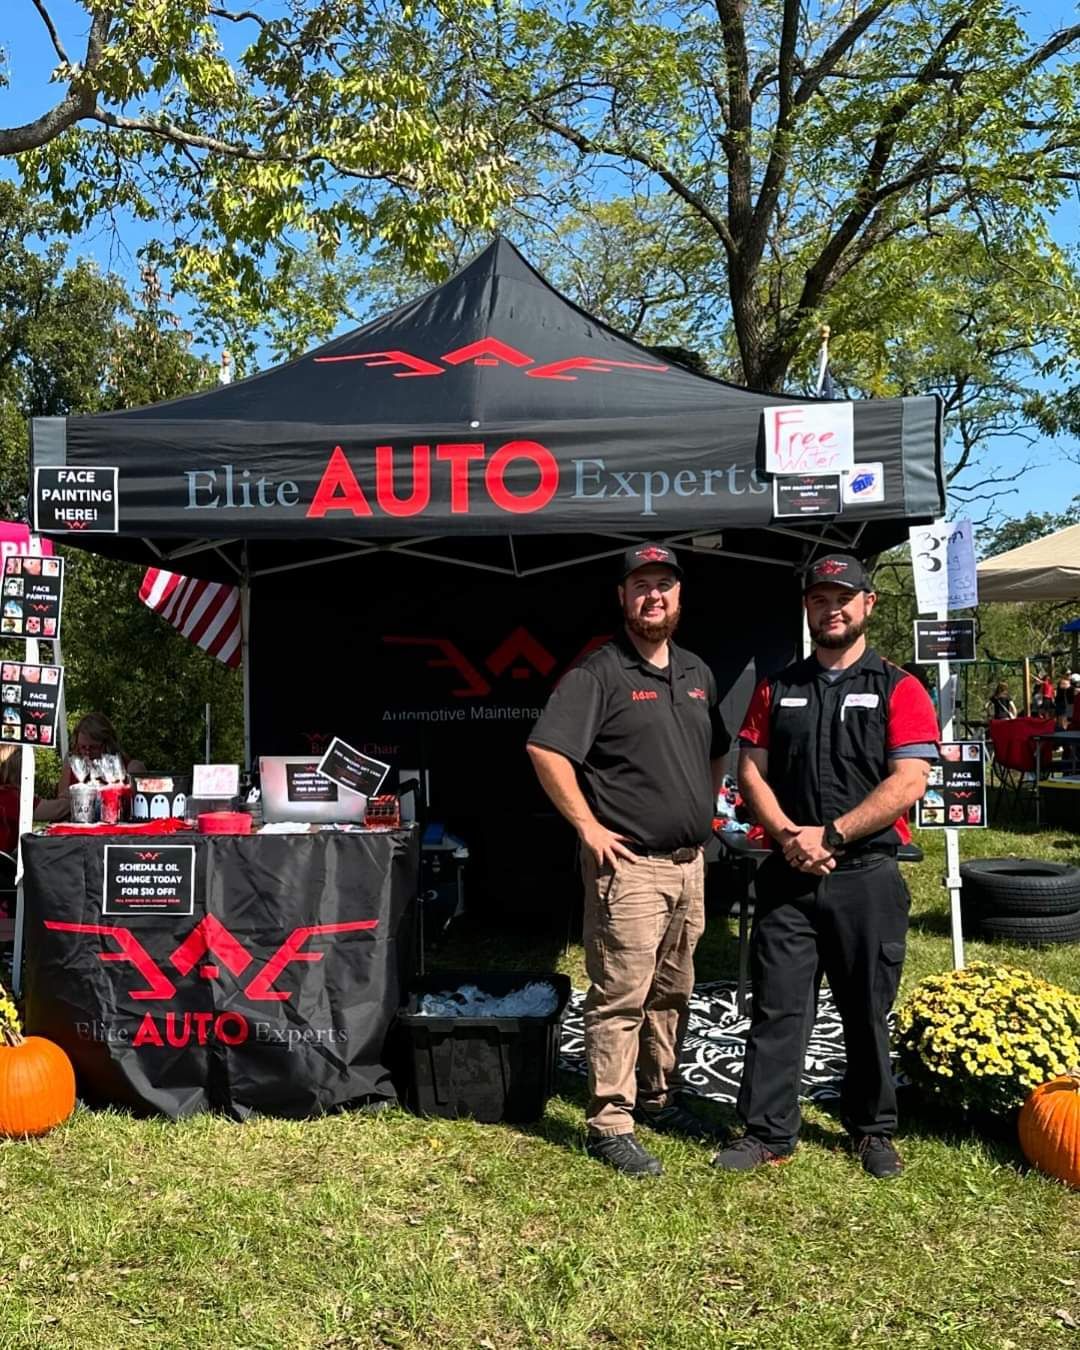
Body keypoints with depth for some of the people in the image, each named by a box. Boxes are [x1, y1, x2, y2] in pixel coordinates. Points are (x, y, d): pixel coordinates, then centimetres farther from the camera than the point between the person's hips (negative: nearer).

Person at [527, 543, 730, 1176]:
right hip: (630, 864, -7)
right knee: (620, 999, -3)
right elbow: (546, 750, -19)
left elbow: (717, 753, 27)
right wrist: (588, 826, -17)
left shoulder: (697, 672, 14)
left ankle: (659, 1097, 33)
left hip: (690, 862, 8)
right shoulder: (600, 674, -10)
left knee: (673, 993, 18)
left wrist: (706, 812, 15)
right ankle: (610, 1125, 7)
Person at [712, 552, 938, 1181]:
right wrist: (789, 837, -9)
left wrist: (829, 835, -15)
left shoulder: (899, 690, 1)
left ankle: (874, 1130, 27)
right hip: (789, 875, 2)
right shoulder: (777, 690, 11)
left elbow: (908, 784, -9)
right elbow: (752, 771, 7)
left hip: (869, 876, -2)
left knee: (868, 1012, 10)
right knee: (777, 1008, 4)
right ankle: (768, 1131, 15)